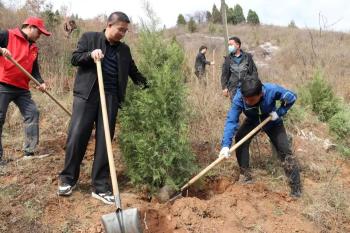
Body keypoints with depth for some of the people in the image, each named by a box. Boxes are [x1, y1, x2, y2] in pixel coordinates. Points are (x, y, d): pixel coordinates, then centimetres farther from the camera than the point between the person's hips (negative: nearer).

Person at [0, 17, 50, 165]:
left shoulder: (34, 48, 16)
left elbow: (34, 69, 13)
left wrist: (40, 82, -5)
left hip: (22, 88, 7)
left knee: (32, 113, 3)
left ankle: (29, 151, 10)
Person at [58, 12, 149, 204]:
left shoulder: (124, 49, 16)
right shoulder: (89, 38, 7)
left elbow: (134, 73, 20)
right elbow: (74, 58, 2)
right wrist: (90, 54, -16)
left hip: (111, 98, 3)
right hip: (86, 95, -2)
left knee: (104, 142, 1)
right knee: (76, 137, -3)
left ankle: (101, 187, 8)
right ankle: (68, 179, 17)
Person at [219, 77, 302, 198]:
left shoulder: (272, 90, -39)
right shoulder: (238, 98, -36)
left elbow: (292, 97, -20)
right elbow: (231, 120, -38)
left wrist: (279, 112, -28)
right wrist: (226, 145, -46)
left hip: (272, 121, -2)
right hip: (252, 121, 2)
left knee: (284, 150, -8)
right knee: (240, 139, -19)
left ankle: (296, 189, 2)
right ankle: (246, 176, -4)